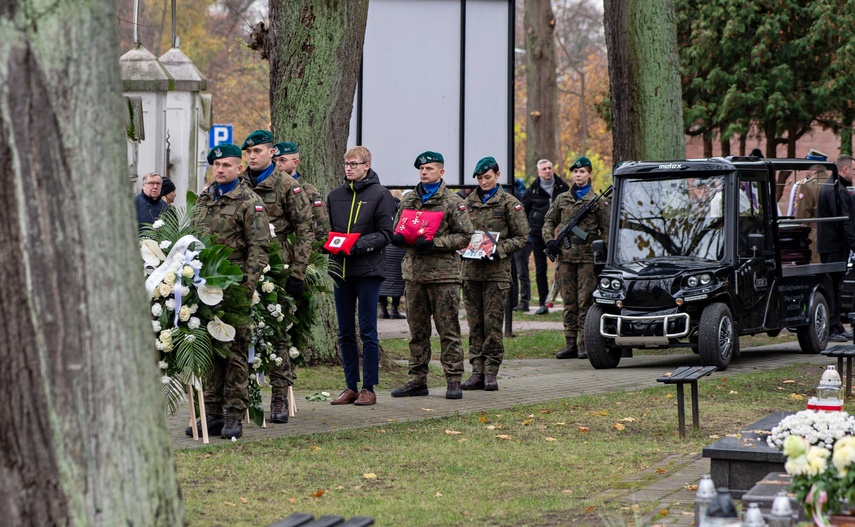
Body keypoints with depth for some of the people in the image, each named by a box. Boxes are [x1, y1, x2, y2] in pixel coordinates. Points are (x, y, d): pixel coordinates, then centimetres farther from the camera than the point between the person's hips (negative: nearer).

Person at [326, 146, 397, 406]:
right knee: (345, 333, 8)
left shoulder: (380, 195, -2)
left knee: (368, 332, -2)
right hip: (341, 269, 5)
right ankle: (351, 387, 14)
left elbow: (386, 234, -6)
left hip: (368, 270, -5)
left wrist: (359, 245, -18)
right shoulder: (335, 196, 13)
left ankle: (369, 388, 3)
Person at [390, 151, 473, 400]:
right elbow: (396, 230, 22)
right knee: (417, 330, 9)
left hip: (443, 274, -5)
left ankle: (453, 381, 0)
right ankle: (417, 379, 14)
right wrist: (398, 237, -3)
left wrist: (433, 243, -15)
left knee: (448, 330, -3)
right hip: (414, 273, 5)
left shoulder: (453, 202, 0)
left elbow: (465, 236, -5)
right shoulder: (408, 200, 15)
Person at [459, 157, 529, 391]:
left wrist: (499, 251, -13)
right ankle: (477, 371, 8)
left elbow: (521, 237, -1)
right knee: (475, 323, 5)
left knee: (493, 322, -5)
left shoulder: (509, 203, 0)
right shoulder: (469, 202, 12)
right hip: (471, 270, 4)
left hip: (496, 270, -4)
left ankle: (491, 372, -1)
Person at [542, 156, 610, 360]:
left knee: (585, 302, -4)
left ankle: (585, 344, -1)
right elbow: (549, 222, 21)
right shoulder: (562, 199, 12)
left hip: (587, 258, -3)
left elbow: (606, 230, 3)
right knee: (569, 303, 5)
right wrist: (549, 240, 4)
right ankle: (570, 344, 8)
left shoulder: (597, 201, 3)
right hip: (565, 257, 3)